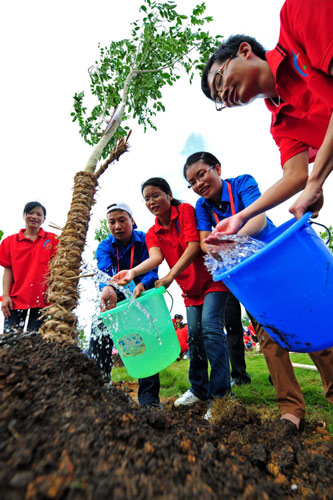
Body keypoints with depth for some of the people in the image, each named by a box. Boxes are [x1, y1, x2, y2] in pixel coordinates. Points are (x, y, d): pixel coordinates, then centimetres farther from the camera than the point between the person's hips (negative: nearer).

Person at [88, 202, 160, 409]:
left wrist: (141, 285, -48)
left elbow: (151, 270, -25)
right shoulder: (105, 246, -8)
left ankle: (149, 398, 2)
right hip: (116, 298, 2)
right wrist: (107, 288, -51)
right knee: (99, 335, -15)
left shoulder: (146, 241, -12)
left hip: (143, 296, -1)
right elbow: (104, 271, -28)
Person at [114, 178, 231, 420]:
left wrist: (171, 276, -33)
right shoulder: (152, 233, 3)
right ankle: (199, 389, 26)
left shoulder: (186, 210, -10)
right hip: (190, 289, 6)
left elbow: (194, 246, -22)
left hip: (213, 278, -5)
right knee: (195, 336, 9)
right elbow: (156, 257, -17)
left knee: (210, 327, -18)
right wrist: (133, 272, -38)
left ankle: (221, 394, -7)